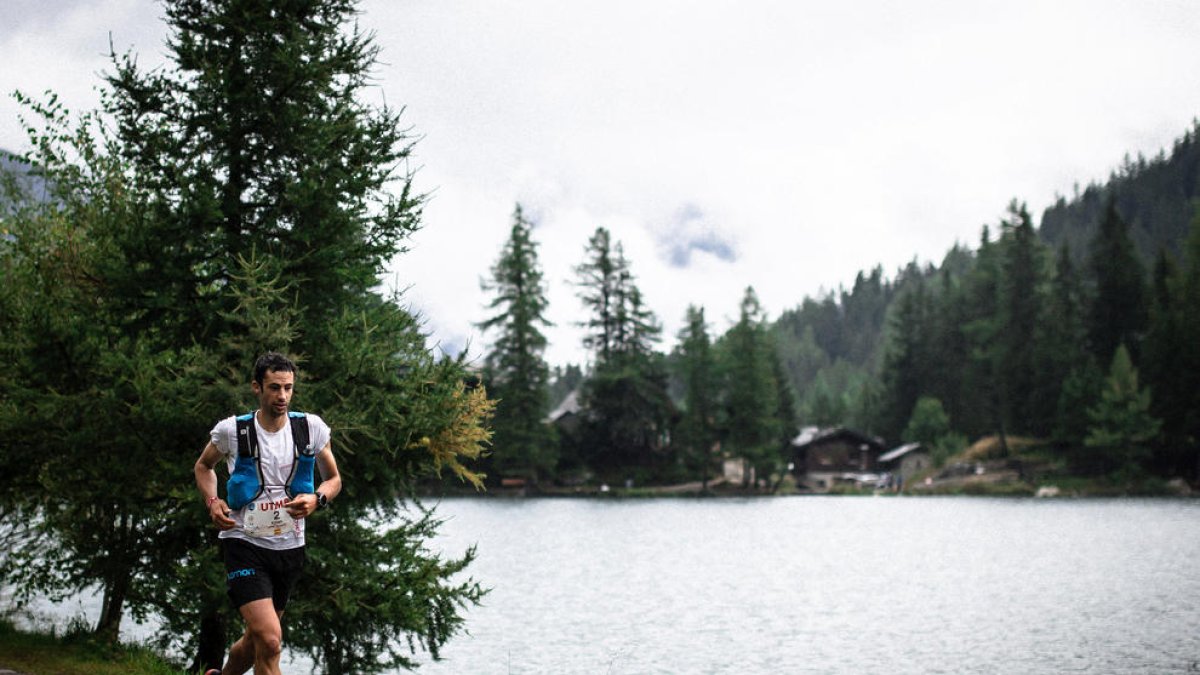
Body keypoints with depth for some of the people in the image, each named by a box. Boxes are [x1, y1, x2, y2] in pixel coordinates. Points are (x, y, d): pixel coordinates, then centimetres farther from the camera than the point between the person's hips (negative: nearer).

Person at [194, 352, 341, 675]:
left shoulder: (311, 428, -3)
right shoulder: (232, 430, -8)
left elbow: (334, 479, 9)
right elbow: (203, 466, 12)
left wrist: (317, 498, -13)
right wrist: (212, 502, -7)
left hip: (290, 547, 4)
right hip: (244, 543, -4)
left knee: (255, 640, 20)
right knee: (270, 641, -21)